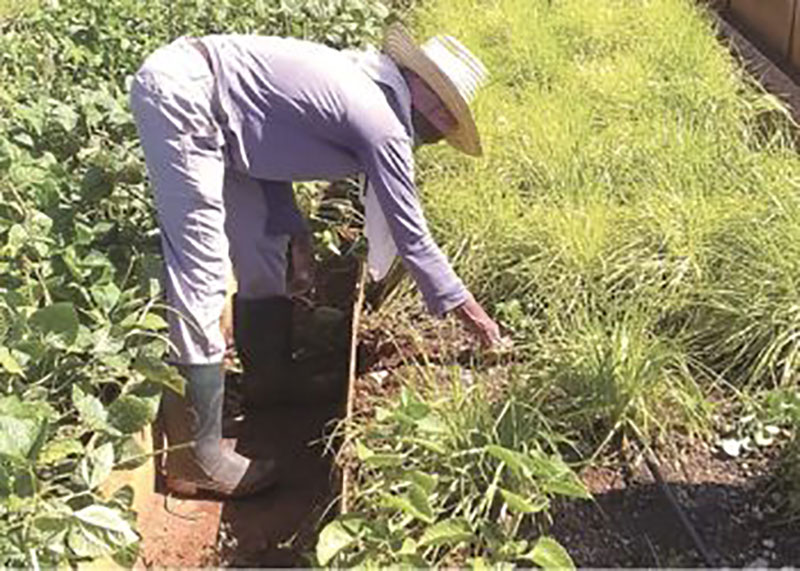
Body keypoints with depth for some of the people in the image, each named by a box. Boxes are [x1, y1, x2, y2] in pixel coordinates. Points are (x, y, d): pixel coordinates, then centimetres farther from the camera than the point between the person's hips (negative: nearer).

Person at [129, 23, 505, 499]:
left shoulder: (355, 77, 11)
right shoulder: (382, 122, -14)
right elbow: (411, 234, -9)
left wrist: (294, 227, 8)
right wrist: (467, 308, 1)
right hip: (180, 90, -11)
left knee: (263, 242, 17)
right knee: (201, 271, -11)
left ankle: (270, 379, 35)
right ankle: (195, 457, -6)